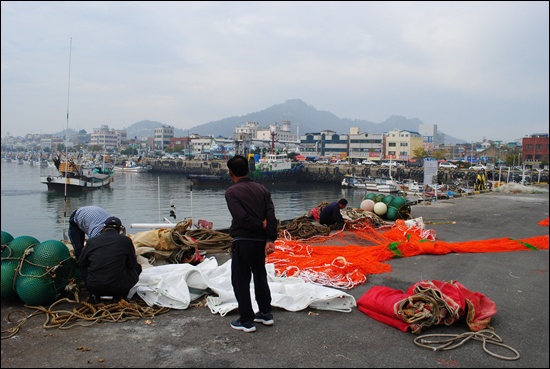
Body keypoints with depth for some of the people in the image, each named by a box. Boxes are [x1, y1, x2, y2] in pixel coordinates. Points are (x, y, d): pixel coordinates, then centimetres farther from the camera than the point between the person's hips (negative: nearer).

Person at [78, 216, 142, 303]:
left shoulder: (91, 241, 5)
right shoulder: (126, 240, -1)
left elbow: (80, 263, 19)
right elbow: (132, 265, 8)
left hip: (93, 286, 3)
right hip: (118, 288, -2)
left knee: (83, 267, 30)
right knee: (137, 268, 22)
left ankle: (93, 294, 13)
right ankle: (119, 296, 8)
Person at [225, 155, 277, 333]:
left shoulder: (231, 191, -9)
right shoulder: (262, 189, 7)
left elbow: (241, 217, -19)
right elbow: (271, 215, -4)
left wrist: (260, 225, -6)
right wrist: (270, 239, -9)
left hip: (242, 241, -6)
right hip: (261, 240, 6)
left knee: (241, 281, 6)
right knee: (260, 275, 21)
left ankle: (246, 321, 11)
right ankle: (266, 313, 29)